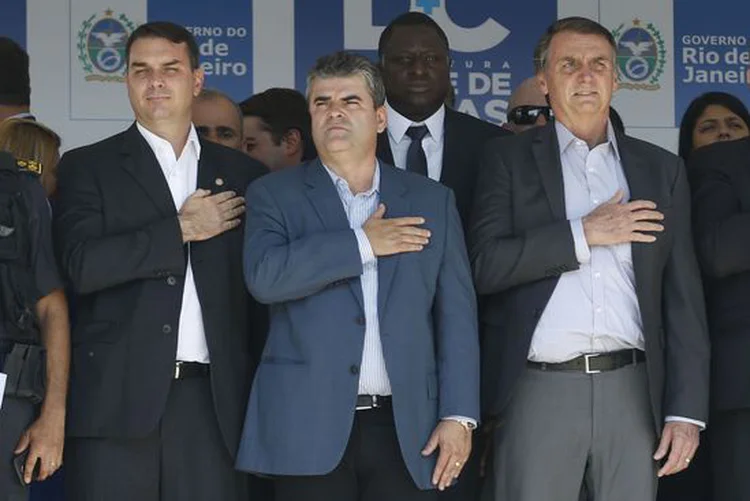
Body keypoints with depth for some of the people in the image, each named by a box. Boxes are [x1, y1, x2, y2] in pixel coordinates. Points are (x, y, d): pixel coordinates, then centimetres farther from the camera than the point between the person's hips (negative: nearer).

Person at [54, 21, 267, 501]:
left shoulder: (243, 174, 15)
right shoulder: (88, 167, 8)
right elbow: (83, 265, -8)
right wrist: (182, 228, -5)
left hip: (213, 401, 2)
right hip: (117, 398, -2)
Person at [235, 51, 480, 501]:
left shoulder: (432, 201, 12)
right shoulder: (275, 194, 6)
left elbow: (457, 313, 7)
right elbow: (265, 276, -13)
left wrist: (458, 415, -1)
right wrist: (363, 243, -10)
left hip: (406, 428, 2)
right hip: (310, 426, -1)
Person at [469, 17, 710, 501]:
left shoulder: (661, 169, 13)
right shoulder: (510, 159, 7)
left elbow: (683, 297, 9)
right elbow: (485, 266, -5)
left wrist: (687, 409, 1)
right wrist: (583, 233, -11)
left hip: (634, 390, 2)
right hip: (539, 390, -2)